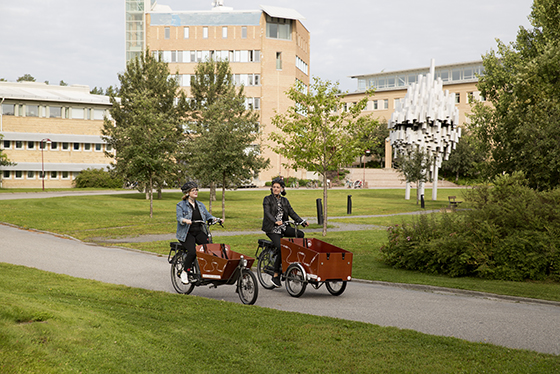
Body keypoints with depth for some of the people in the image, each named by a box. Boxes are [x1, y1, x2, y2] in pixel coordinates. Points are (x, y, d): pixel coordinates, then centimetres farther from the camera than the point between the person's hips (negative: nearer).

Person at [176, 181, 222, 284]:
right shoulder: (181, 205, 1)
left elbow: (208, 216, 11)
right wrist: (186, 220, -37)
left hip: (199, 232, 5)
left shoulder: (200, 205, 18)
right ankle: (185, 272, -9)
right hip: (186, 233, -4)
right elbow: (179, 218, -14)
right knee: (193, 252, -28)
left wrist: (217, 219, -9)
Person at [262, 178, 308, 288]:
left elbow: (292, 213, 9)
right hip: (272, 229, -5)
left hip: (283, 227, 5)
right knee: (281, 248, -23)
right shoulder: (267, 199, -1)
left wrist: (302, 221, -7)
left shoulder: (284, 200, 15)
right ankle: (275, 276, -15)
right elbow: (267, 213, -16)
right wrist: (275, 222, -35)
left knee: (300, 234, -19)